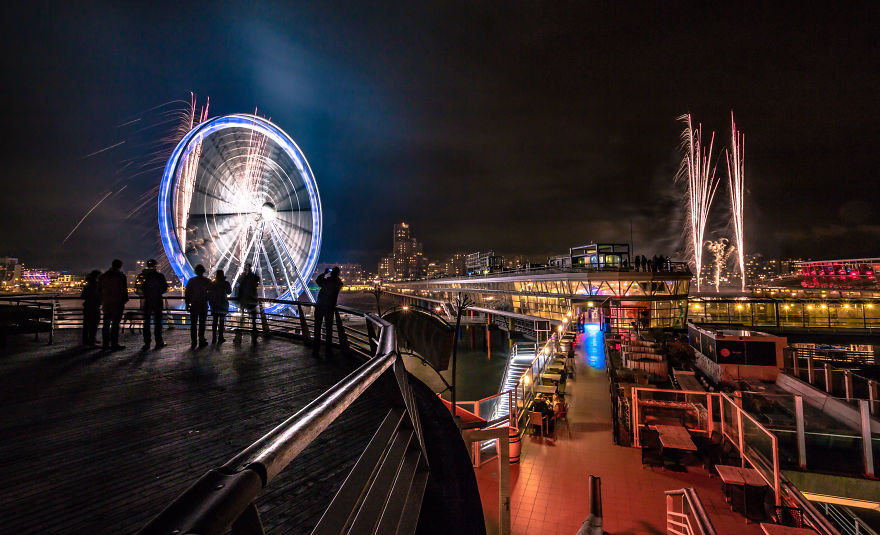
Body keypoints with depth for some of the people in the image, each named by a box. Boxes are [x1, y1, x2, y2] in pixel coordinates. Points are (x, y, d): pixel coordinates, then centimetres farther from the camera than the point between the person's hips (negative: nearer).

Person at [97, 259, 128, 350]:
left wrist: (103, 300, 22)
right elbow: (124, 290, -7)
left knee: (106, 324, 11)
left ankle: (105, 344, 13)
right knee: (115, 324, -4)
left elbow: (99, 290, 13)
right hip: (117, 303, -5)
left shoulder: (103, 276, 9)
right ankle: (114, 344, -4)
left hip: (106, 303, 5)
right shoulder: (121, 276, -8)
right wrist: (125, 299, 8)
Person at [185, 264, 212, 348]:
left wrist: (187, 304, 7)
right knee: (202, 324, 4)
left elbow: (187, 293, 2)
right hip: (203, 306, -1)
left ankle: (193, 342, 8)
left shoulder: (191, 281, -1)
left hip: (194, 305, 1)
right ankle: (201, 341, 5)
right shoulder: (207, 281, -5)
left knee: (193, 324, 7)